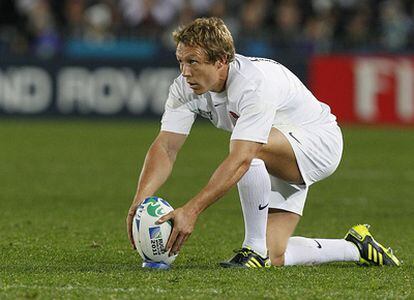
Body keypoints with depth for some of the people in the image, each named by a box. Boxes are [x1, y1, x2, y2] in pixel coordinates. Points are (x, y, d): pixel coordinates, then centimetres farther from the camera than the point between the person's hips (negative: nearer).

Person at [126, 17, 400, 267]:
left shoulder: (256, 82, -36)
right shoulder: (185, 88, -14)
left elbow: (241, 160, -44)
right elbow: (165, 148, -18)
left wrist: (191, 210, -51)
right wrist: (140, 200, -35)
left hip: (320, 143, -8)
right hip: (276, 163, 8)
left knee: (251, 147, -39)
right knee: (274, 257, -5)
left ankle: (256, 249, -25)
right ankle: (356, 248, 20)